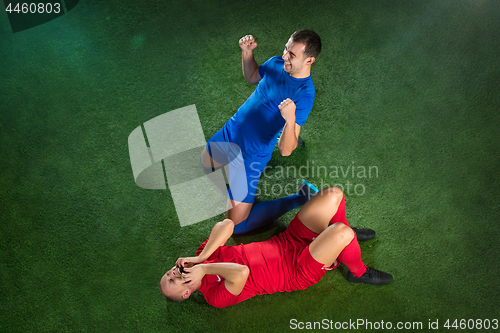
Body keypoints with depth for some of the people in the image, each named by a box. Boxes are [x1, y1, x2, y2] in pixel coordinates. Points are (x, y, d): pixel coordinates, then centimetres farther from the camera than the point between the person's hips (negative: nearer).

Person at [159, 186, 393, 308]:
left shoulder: (203, 256, 3)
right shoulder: (216, 297, -18)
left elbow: (226, 225, -11)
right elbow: (241, 272, -41)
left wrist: (202, 258, -18)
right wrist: (204, 269, -27)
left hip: (290, 241, 6)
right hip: (299, 271, -6)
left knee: (333, 195, -9)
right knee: (341, 232, -33)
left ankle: (344, 240, 22)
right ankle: (358, 273, 2)